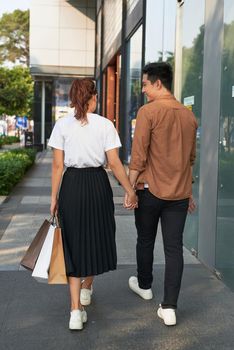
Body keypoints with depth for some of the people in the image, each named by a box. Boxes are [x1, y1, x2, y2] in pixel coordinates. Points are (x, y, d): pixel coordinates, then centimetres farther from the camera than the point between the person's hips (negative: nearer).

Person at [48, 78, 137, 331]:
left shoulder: (62, 125, -1)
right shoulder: (105, 125, -4)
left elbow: (58, 165, -2)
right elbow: (114, 163, -6)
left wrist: (54, 197, 5)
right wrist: (130, 191, 1)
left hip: (72, 184, 0)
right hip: (97, 183, 0)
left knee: (74, 243, 6)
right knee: (96, 237, 20)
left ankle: (76, 310, -1)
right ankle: (86, 289, 42)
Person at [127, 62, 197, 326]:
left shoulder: (148, 111, -11)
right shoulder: (189, 115, 7)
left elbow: (138, 156, -13)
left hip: (151, 189, -4)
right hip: (179, 193, 4)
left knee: (145, 240, 17)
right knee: (174, 248, 4)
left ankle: (144, 285, 37)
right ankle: (169, 307, 3)